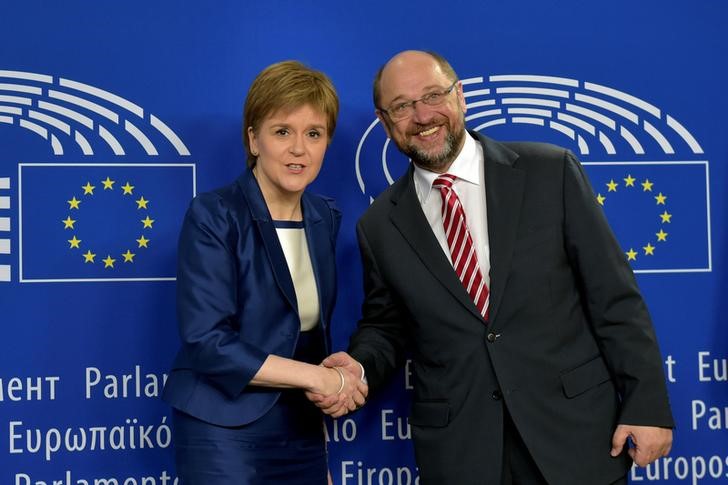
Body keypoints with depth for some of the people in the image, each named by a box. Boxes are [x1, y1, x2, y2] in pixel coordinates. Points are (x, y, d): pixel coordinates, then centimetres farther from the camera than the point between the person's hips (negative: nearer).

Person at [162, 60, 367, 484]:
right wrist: (318, 377, -16)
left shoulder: (325, 218, 6)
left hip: (303, 433, 6)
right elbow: (207, 342, -19)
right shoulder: (214, 216, -12)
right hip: (224, 433, -5)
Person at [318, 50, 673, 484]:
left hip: (574, 430, -1)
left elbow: (614, 297, -4)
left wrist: (647, 404, -7)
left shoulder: (550, 172, -4)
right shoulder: (380, 226, 3)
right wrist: (360, 365, -8)